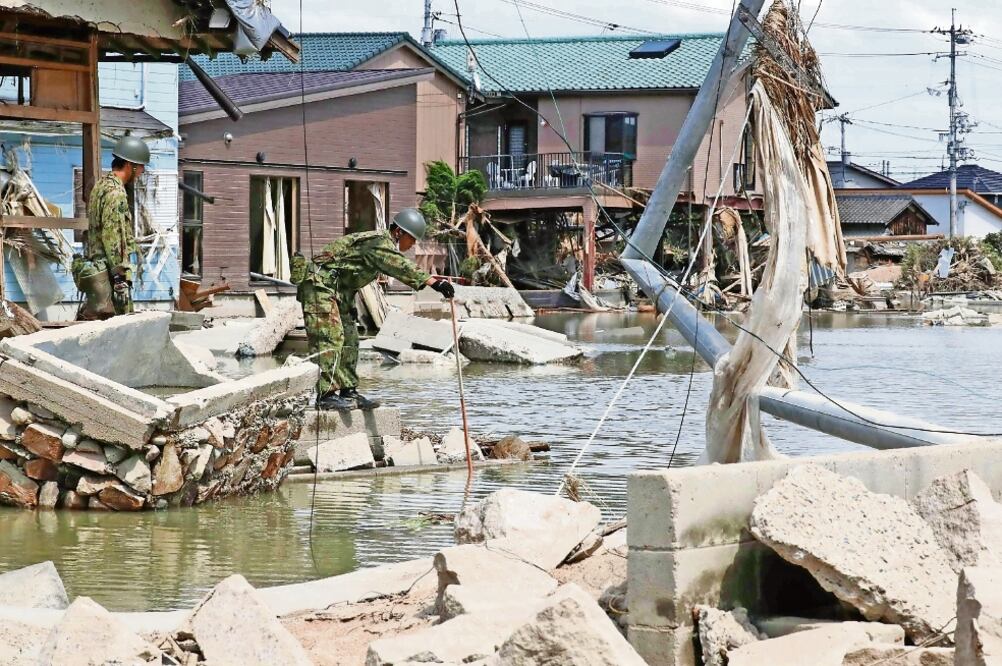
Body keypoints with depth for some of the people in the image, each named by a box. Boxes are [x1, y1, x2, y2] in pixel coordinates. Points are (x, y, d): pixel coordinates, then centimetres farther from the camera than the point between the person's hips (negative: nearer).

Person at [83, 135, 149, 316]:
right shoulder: (116, 193, -17)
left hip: (98, 265, 10)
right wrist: (120, 275, -21)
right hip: (112, 268, -10)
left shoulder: (101, 184, 15)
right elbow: (112, 237, -22)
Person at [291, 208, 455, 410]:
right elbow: (401, 267, -30)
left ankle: (348, 391, 13)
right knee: (330, 338, -16)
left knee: (349, 339, 9)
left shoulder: (385, 245, 16)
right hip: (320, 283, -11)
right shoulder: (379, 242, -17)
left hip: (338, 291, 11)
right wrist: (433, 282, -37)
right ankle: (326, 395, -21)